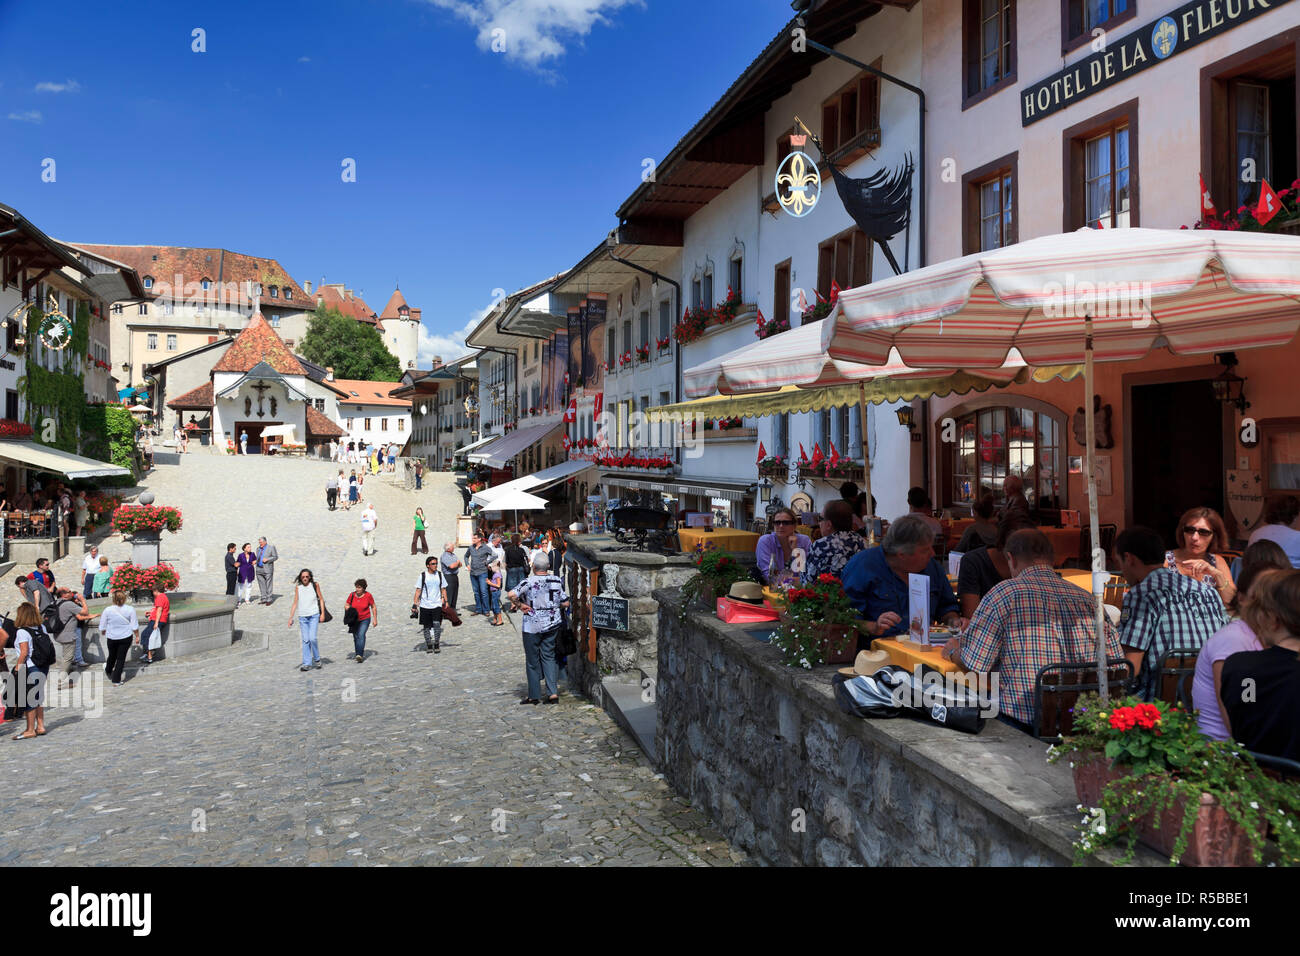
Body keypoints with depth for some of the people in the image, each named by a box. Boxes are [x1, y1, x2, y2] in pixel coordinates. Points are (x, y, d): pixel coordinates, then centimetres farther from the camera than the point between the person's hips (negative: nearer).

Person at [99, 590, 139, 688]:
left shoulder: (107, 610, -11)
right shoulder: (130, 609, -12)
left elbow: (102, 627, -2)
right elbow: (135, 626, -8)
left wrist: (103, 633, 19)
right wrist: (137, 636, 6)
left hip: (111, 638, 1)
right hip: (126, 637, -1)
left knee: (112, 656, 23)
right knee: (121, 658, 5)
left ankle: (108, 671, 50)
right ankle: (116, 680, 7)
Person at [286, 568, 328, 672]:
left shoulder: (315, 585, 0)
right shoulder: (298, 588, 5)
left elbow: (321, 599, 6)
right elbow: (295, 603, 6)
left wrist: (322, 613, 0)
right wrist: (291, 618, 1)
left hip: (314, 615, -2)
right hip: (302, 617, 2)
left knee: (312, 638, -13)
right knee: (305, 640, 1)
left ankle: (317, 659, 8)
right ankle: (307, 663, 6)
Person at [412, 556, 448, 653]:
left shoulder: (440, 574, 6)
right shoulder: (423, 575, 0)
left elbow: (443, 589, 13)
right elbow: (418, 590, 1)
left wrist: (445, 602, 5)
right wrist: (414, 604, -4)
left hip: (437, 605, 0)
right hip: (425, 605, 0)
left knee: (437, 624, -15)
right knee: (426, 627, 6)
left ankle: (437, 644, 0)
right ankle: (429, 645, 20)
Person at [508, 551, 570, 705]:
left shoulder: (529, 581, -14)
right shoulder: (557, 580, -2)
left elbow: (511, 595, -26)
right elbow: (565, 603, 1)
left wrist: (519, 605, -10)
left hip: (532, 626, -4)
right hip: (552, 624, 4)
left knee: (532, 660, 8)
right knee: (549, 656, 13)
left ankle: (534, 695, 15)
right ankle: (553, 693, 3)